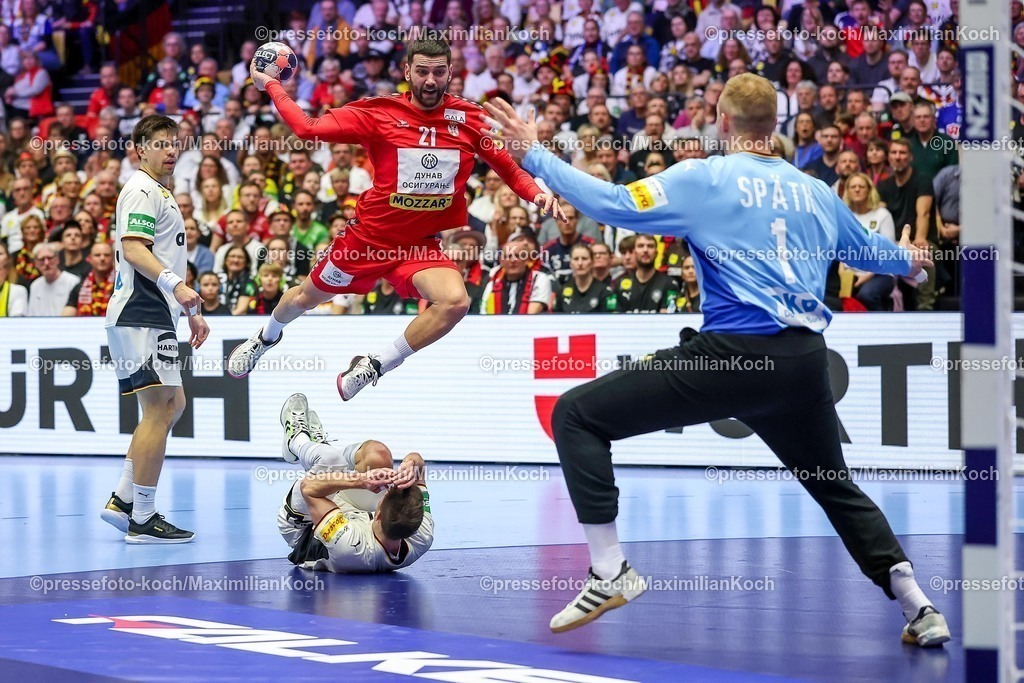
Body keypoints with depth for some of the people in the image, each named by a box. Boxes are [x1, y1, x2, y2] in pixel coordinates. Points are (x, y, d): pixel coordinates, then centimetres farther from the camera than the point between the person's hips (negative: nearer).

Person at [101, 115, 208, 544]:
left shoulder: (160, 193, 24)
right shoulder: (142, 191, -9)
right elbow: (133, 250, -22)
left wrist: (191, 311, 29)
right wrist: (175, 285, -34)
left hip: (155, 315, 11)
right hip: (140, 315, -11)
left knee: (172, 404, 14)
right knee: (159, 409, -12)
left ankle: (122, 501, 15)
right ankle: (142, 519, -11)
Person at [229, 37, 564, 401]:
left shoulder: (471, 118, -8)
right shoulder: (379, 113, -13)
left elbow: (510, 169, 0)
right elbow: (308, 128, -12)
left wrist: (538, 193, -18)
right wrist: (271, 85, -8)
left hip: (422, 245, 0)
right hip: (370, 235, 0)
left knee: (455, 301, -29)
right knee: (307, 297, 20)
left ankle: (375, 365, -9)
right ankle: (267, 336, 59)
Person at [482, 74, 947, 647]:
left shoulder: (705, 178, 0)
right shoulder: (815, 191, 16)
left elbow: (614, 205, -8)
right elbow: (867, 250, 34)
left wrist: (535, 155, 2)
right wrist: (909, 260, 58)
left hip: (733, 355, -6)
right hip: (807, 360, 6)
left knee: (577, 414, 1)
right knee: (835, 486, 28)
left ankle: (610, 570, -8)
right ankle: (921, 609, 22)